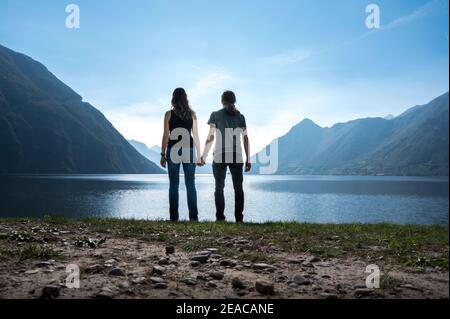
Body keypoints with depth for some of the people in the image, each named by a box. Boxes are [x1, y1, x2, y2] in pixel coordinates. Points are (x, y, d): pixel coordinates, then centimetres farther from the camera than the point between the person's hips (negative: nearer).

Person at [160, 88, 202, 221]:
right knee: (190, 184, 5)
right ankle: (193, 216, 2)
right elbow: (196, 136, 4)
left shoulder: (169, 114, 0)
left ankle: (174, 216, 2)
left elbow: (165, 136, -2)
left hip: (173, 150, -1)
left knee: (174, 185, 3)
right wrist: (198, 154, 9)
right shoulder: (192, 114, 4)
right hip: (188, 150, 1)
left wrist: (163, 154, 3)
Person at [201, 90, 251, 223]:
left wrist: (204, 155, 2)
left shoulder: (216, 115, 2)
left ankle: (220, 218, 0)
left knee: (219, 188, 6)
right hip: (237, 157, 2)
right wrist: (248, 159, 6)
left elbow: (210, 137, -4)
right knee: (238, 188, 8)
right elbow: (245, 138, 4)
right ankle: (239, 218, 3)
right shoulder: (240, 116, 8)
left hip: (220, 156, -2)